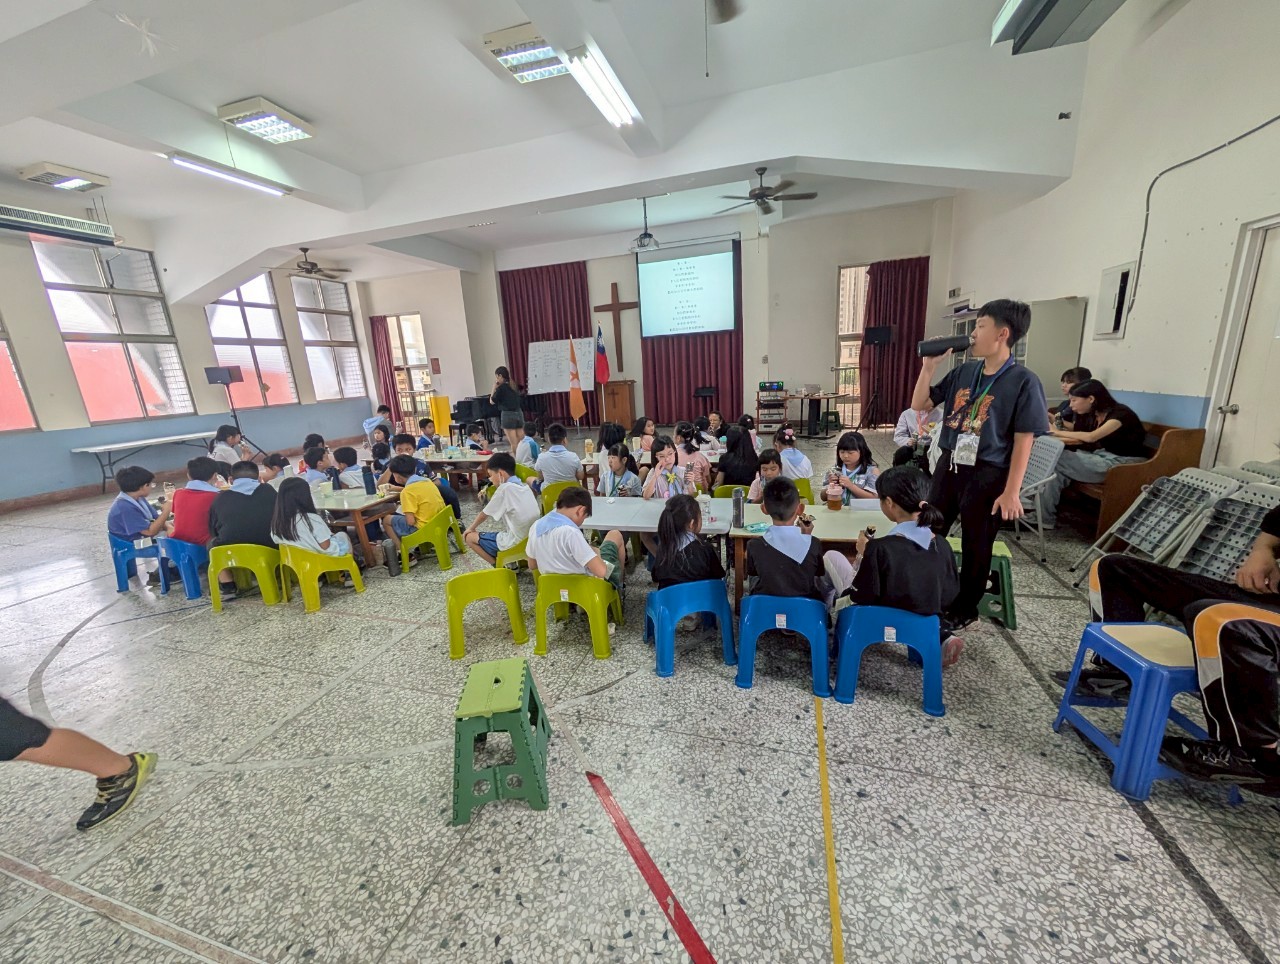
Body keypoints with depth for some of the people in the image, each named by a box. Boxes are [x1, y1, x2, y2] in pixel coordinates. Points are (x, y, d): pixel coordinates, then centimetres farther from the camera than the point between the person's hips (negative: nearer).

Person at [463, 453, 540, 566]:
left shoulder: (505, 488, -12)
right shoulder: (524, 487, 7)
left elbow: (485, 513, -1)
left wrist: (471, 527, 19)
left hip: (515, 542, -8)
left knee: (469, 537, 7)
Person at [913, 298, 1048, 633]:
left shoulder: (1023, 381, -11)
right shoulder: (963, 372, 5)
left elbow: (1023, 441, -12)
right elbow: (919, 405, 9)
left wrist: (1011, 492, -14)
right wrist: (929, 366, -3)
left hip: (987, 475, -5)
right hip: (948, 466, 6)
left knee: (976, 547, 10)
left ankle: (963, 610, 28)